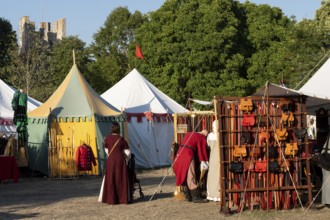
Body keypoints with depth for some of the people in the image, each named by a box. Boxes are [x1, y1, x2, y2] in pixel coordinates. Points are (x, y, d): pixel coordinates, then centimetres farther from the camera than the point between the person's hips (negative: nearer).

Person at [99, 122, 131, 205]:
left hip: (110, 161, 0)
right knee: (121, 179, 8)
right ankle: (123, 198, 8)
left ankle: (111, 199, 5)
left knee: (110, 180, 7)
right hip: (120, 160, 0)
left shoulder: (107, 138, -1)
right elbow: (128, 152, 1)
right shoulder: (121, 139, -4)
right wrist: (126, 158, 20)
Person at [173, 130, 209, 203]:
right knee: (191, 177, -8)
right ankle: (196, 197, -8)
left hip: (180, 154, 8)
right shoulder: (202, 138, 4)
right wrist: (204, 163, 6)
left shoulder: (189, 134, 25)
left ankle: (188, 196, 14)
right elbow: (202, 151, 2)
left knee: (184, 177, 11)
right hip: (188, 156, -8)